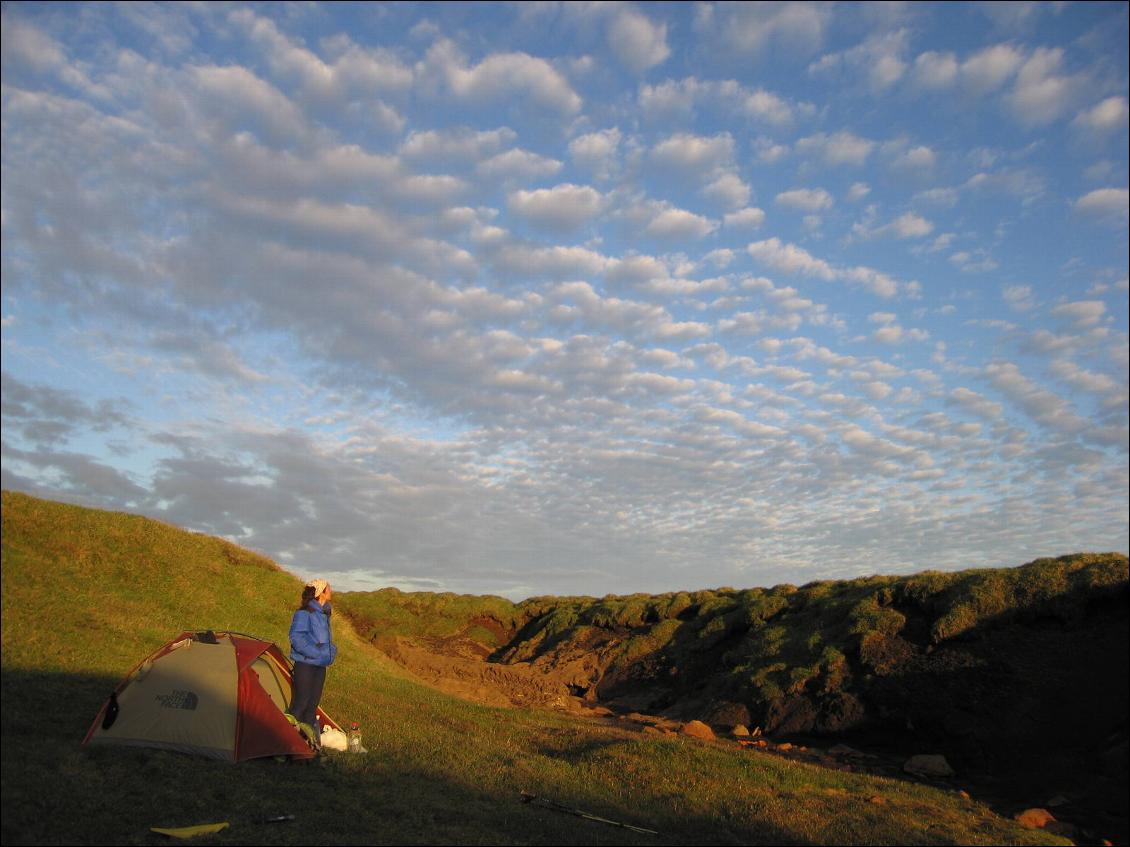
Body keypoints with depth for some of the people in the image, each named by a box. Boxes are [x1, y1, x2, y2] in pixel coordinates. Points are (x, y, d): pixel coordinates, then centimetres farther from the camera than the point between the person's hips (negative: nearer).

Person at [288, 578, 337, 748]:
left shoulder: (324, 614, 13)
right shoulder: (304, 613, -12)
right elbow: (296, 637, -19)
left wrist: (332, 650, 7)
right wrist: (317, 653, -21)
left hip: (320, 665, 8)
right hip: (305, 664, -8)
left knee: (313, 703, 10)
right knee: (300, 702, -7)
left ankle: (310, 740, 15)